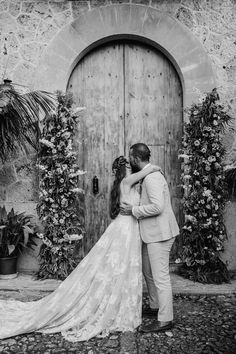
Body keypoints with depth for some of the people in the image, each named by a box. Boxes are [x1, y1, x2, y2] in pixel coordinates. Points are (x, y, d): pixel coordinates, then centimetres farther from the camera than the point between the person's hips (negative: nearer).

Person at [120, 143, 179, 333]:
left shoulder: (151, 177, -20)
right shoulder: (149, 175, 13)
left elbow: (157, 206, -29)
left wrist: (133, 210, -20)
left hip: (159, 234, -11)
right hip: (152, 233, 11)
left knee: (160, 276, -2)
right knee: (148, 271, 21)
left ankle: (165, 320, 9)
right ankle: (155, 307, 36)